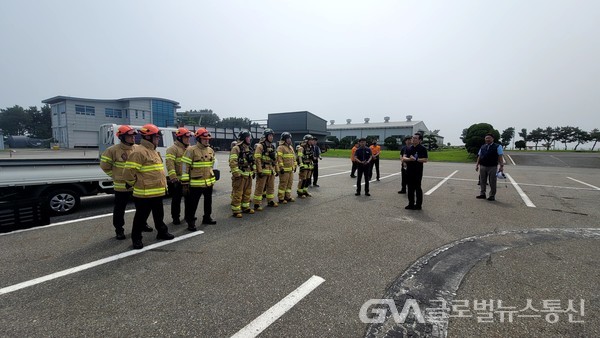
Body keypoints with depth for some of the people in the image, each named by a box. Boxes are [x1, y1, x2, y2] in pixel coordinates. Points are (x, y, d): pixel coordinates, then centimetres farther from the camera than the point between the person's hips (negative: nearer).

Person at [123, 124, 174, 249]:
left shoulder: (153, 151, 15)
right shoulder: (139, 152, -18)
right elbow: (129, 171, -20)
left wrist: (164, 186, 21)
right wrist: (133, 184, -7)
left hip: (157, 192, 9)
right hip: (144, 193, -9)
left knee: (159, 214, 20)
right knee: (141, 216, 5)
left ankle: (162, 232, 34)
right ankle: (136, 238, 19)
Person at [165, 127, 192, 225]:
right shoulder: (173, 149, -10)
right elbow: (170, 164, -21)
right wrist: (173, 178, -28)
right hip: (178, 180, -7)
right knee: (176, 200, 4)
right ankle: (175, 218, 16)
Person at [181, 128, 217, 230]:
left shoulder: (211, 150, 8)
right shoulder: (191, 150, -13)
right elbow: (185, 166, -13)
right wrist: (185, 183, -15)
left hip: (209, 182, 7)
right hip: (196, 183, -7)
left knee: (208, 201, 19)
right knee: (193, 203, 2)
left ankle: (207, 218, 37)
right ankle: (191, 222, 15)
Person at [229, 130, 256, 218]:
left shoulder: (249, 148, 15)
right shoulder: (236, 148, -11)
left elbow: (252, 161, 23)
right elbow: (232, 162, -18)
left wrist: (253, 171, 19)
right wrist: (236, 173, -21)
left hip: (248, 175, 8)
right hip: (240, 175, -8)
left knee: (247, 192, 16)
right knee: (237, 193, -2)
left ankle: (245, 207, 30)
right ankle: (236, 211, 6)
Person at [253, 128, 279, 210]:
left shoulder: (273, 146, 15)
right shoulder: (260, 146, -9)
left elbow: (275, 159, 19)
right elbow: (257, 159, -15)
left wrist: (277, 170, 16)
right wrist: (259, 171, -20)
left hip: (271, 171, 7)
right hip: (263, 171, -7)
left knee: (271, 187, 15)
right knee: (259, 188, -3)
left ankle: (270, 201, 29)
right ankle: (257, 204, 3)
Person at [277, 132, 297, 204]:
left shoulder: (291, 147, 18)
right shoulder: (281, 147, -10)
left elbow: (294, 157, 24)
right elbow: (279, 158, -17)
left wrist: (294, 166, 21)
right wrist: (281, 168, -21)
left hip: (291, 169, 9)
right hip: (284, 170, -8)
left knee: (289, 183, 14)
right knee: (283, 184, -4)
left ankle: (288, 197, 25)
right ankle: (281, 198, 4)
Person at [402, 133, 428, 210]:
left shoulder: (422, 149, -6)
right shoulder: (409, 148, 12)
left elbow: (425, 160, -12)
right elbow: (404, 158, 2)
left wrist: (416, 159, -22)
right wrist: (409, 159, -18)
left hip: (418, 172, -6)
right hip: (409, 171, 6)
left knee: (418, 188, 1)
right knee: (410, 188, 11)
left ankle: (419, 205, 11)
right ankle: (411, 204, 21)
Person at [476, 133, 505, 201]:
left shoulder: (497, 146, 0)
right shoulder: (482, 147, 12)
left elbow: (500, 157, -5)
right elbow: (479, 156, 15)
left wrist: (501, 166, -13)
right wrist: (477, 165, 10)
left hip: (492, 167, -4)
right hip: (482, 166, 4)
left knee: (492, 182, 3)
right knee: (482, 181, 8)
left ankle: (492, 196, 11)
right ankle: (482, 194, 17)